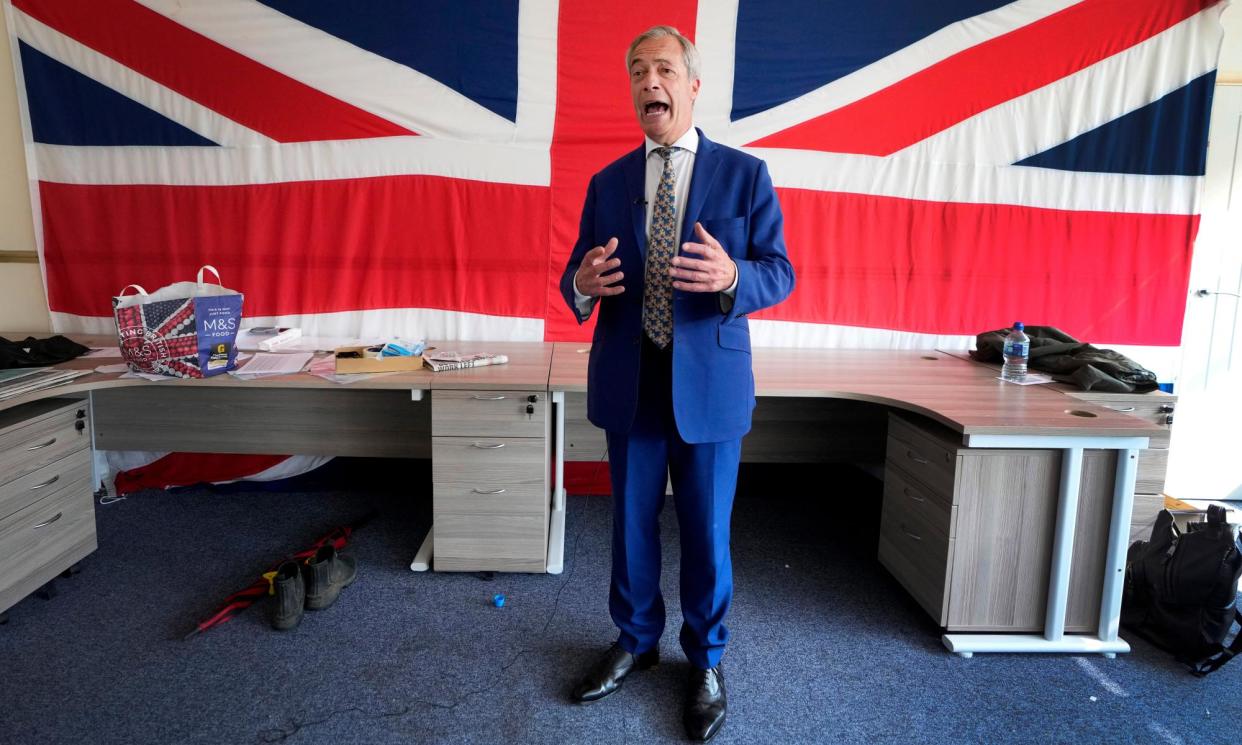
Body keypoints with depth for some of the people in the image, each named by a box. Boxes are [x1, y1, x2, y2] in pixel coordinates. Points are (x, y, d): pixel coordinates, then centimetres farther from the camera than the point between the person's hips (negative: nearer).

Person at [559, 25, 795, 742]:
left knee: (707, 530, 9)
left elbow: (780, 272, -4)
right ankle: (636, 641, 38)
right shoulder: (607, 184, 7)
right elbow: (581, 278, 6)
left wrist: (733, 277, -26)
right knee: (632, 523, 15)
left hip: (710, 383, -2)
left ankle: (706, 661, 32)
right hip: (629, 384, 3)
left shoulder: (746, 174, -1)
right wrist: (583, 283, -19)